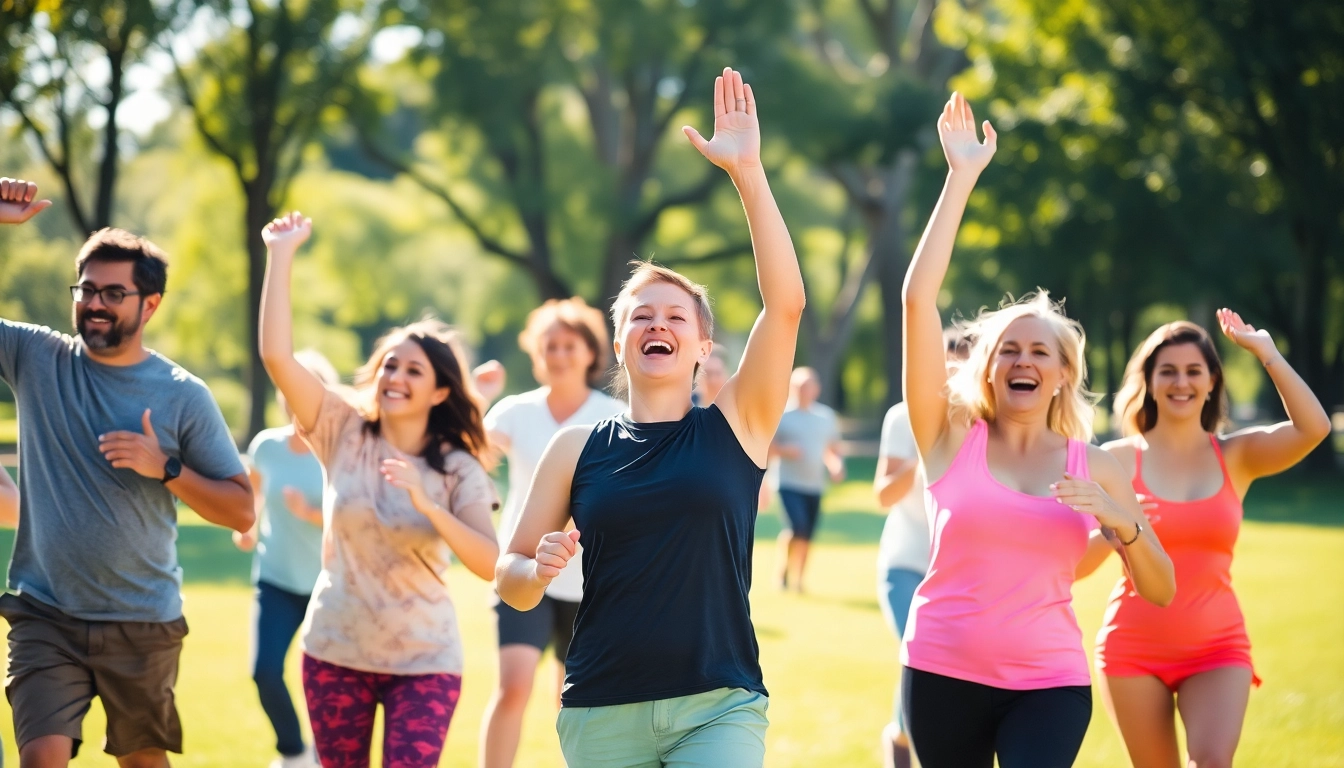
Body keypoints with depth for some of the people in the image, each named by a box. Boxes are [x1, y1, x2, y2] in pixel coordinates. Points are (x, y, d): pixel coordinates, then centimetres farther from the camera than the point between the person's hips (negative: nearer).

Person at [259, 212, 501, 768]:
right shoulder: (344, 434, -2)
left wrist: (426, 504, -29)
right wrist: (281, 254, -14)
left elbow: (493, 566, -17)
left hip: (423, 661, -2)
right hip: (335, 652, 2)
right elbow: (276, 354, -12)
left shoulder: (458, 471, -5)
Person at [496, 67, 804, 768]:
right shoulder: (576, 449, 7)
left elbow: (785, 303, -9)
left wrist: (747, 173, -15)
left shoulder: (735, 425, 4)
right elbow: (510, 582, 12)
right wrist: (540, 568, -12)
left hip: (719, 709, -2)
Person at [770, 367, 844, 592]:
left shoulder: (826, 416, 12)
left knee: (807, 536, 3)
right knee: (797, 527, -20)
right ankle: (782, 567, 2)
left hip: (814, 486, 5)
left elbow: (833, 449, 19)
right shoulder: (781, 414, -3)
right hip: (788, 482, -5)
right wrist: (783, 450, -20)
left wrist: (836, 466, -1)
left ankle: (796, 578, 17)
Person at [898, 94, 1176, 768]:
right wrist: (961, 178, -9)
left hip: (1050, 684, 0)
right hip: (941, 675, 0)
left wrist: (1121, 522, -15)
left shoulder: (1095, 467, 5)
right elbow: (917, 298, -8)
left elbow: (1161, 592, 4)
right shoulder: (952, 438, 1)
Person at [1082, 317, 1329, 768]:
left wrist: (1265, 350, -11)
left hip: (1217, 648, 0)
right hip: (1135, 647, 0)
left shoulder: (1236, 456, 3)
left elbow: (1313, 428, -15)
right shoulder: (1120, 459, -2)